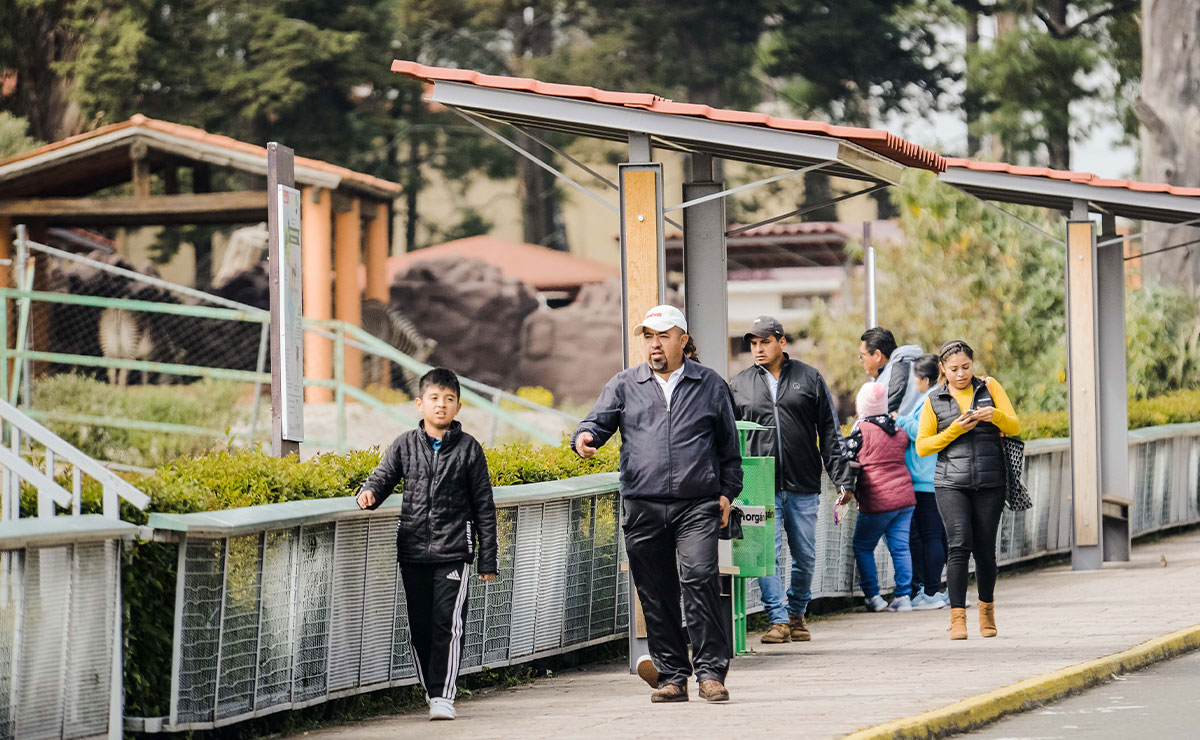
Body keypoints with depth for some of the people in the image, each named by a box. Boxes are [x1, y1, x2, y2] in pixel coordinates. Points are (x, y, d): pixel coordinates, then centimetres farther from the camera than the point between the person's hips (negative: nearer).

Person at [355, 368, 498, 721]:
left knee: (448, 623, -11)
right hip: (413, 551, 3)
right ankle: (431, 690, 20)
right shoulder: (405, 446, 7)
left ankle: (443, 695, -8)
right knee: (419, 626, 7)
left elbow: (484, 506, 5)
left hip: (454, 550, -3)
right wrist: (370, 492, -19)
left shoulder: (468, 449, 2)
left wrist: (487, 560, 4)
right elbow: (383, 476, 8)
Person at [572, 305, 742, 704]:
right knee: (656, 595, 3)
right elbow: (600, 420, 4)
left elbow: (728, 445, 15)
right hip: (643, 507, 2)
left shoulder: (710, 385, 11)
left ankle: (711, 672, -13)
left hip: (697, 506, -2)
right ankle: (671, 676, 10)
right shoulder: (625, 385, 13)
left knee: (699, 578, -17)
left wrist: (727, 492, 8)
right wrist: (585, 436, -20)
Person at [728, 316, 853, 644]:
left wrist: (840, 478, 1)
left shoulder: (809, 379, 7)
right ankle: (778, 619, -8)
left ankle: (797, 613, 23)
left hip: (803, 487, 0)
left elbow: (830, 433, 8)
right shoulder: (739, 385, 9)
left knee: (805, 556, 6)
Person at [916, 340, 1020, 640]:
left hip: (990, 483, 1)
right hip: (951, 485, -1)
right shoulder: (935, 401, 8)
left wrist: (995, 415, -16)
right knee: (960, 545, -16)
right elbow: (922, 446, 5)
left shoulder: (990, 387, 9)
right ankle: (957, 617, -16)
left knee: (984, 549, 1)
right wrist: (954, 430, -9)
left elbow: (1015, 427, 5)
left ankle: (987, 607, 26)